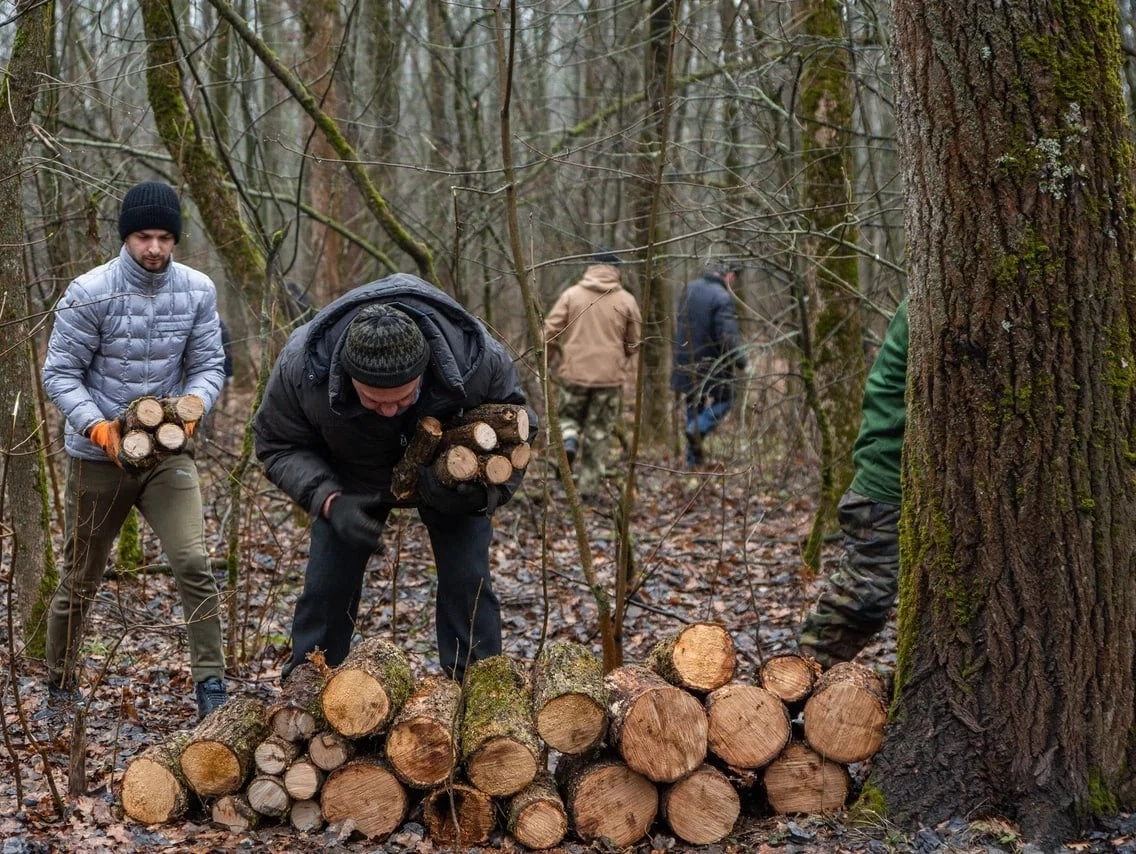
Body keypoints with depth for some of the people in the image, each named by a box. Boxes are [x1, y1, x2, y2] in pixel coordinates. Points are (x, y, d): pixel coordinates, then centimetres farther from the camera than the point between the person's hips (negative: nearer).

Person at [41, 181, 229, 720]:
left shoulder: (197, 291, -4)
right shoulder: (90, 292, -13)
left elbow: (209, 366, 0)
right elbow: (59, 372, -9)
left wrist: (192, 404, -21)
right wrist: (97, 426, -23)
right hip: (97, 455, -1)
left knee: (193, 564, -16)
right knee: (80, 580, 12)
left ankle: (211, 685, -9)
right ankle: (60, 686, 30)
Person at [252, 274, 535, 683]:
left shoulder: (481, 361, -38)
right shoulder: (300, 365, -37)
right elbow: (278, 446, -19)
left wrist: (483, 492, -40)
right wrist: (330, 501, -36)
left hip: (448, 476, 0)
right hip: (352, 480, 1)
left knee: (468, 585, -8)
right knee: (325, 588, -3)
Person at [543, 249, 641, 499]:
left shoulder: (571, 294, -3)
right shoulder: (626, 300, -2)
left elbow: (550, 331, -4)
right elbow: (634, 342, 3)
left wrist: (551, 356, 15)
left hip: (574, 372, 0)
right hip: (610, 375, 0)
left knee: (569, 415, 21)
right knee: (599, 432, 10)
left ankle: (569, 441, -11)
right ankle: (588, 486, 9)